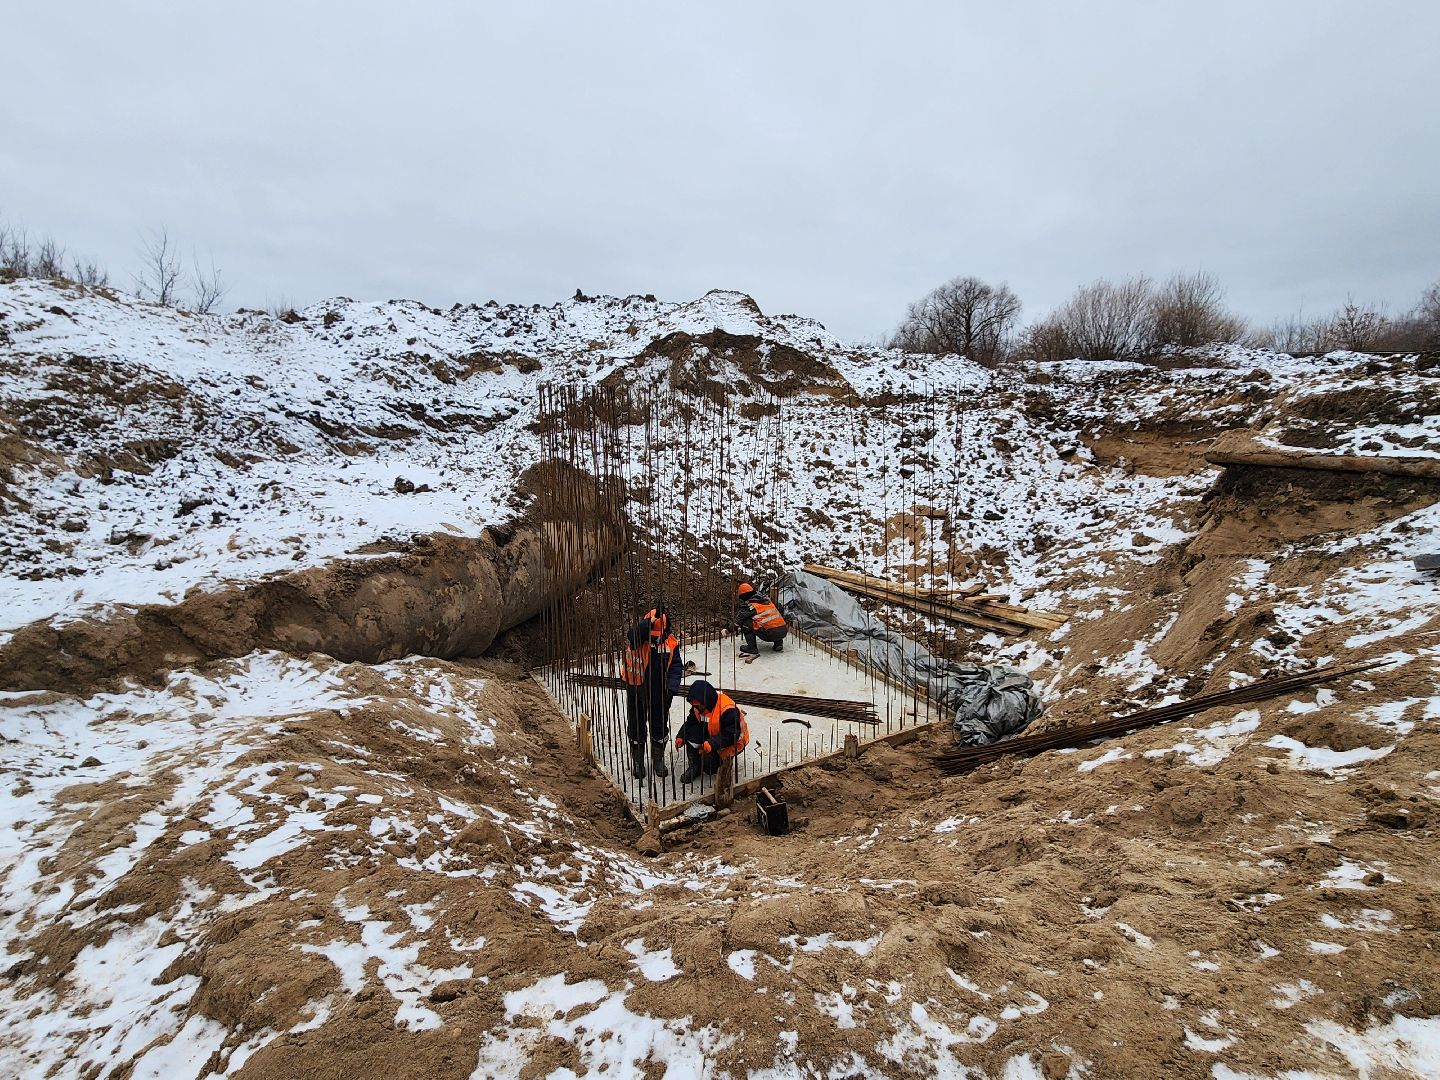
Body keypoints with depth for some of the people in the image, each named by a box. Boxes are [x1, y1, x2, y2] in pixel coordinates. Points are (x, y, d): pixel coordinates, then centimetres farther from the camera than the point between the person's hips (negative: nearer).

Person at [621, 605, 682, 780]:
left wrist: (671, 687, -15)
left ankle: (658, 760, 34)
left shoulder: (671, 642, -9)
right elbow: (633, 636, -43)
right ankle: (637, 762, 30)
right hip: (636, 689, -2)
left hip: (659, 692, 2)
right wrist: (652, 620, -51)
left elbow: (676, 666, -2)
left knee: (659, 727, 15)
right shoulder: (638, 635, -17)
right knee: (636, 727, 13)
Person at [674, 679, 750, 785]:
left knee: (709, 766, -23)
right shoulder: (697, 706, -9)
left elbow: (732, 734, -33)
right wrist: (680, 737, -14)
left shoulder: (728, 709, -32)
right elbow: (690, 722, 2)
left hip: (732, 742, -7)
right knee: (691, 732, -22)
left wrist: (712, 744, -41)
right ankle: (694, 766, -11)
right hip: (710, 734, 7)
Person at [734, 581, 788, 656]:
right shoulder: (766, 600, 17)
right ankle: (778, 643, 21)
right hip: (784, 632, 6)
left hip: (769, 635, -6)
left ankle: (752, 649, 3)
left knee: (746, 622, 4)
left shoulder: (750, 606, -1)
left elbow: (739, 619, 10)